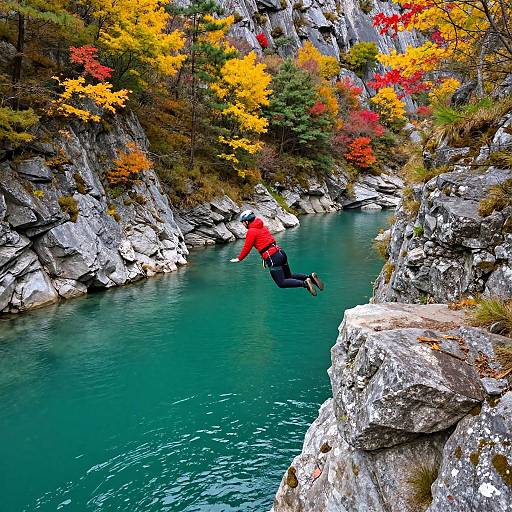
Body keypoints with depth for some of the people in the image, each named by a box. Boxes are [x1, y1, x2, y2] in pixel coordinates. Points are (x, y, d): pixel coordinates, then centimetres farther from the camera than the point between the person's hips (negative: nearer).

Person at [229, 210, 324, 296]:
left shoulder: (251, 232, -6)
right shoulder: (262, 227, 19)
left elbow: (247, 248, -1)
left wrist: (239, 259, 14)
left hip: (272, 257, -9)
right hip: (281, 252, 9)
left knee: (281, 283, -3)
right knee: (289, 276, 20)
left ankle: (305, 283, -19)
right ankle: (310, 276, 3)